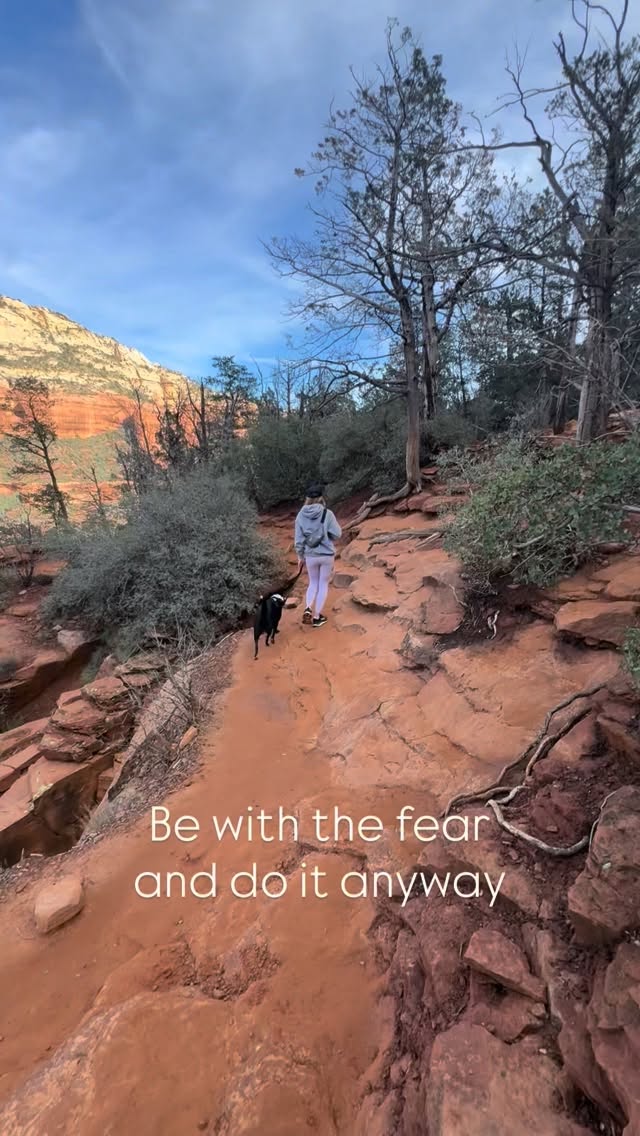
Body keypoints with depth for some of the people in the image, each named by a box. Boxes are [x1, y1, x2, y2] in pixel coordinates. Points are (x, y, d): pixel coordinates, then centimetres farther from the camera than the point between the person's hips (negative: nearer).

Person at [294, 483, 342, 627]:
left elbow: (299, 539, -1)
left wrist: (300, 557, 11)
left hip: (310, 556, 2)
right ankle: (317, 617, 17)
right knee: (323, 584, 13)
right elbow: (337, 534, -9)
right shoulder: (327, 513, -13)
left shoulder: (301, 515, -5)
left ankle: (308, 609, 3)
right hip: (327, 555, -2)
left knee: (313, 583, 22)